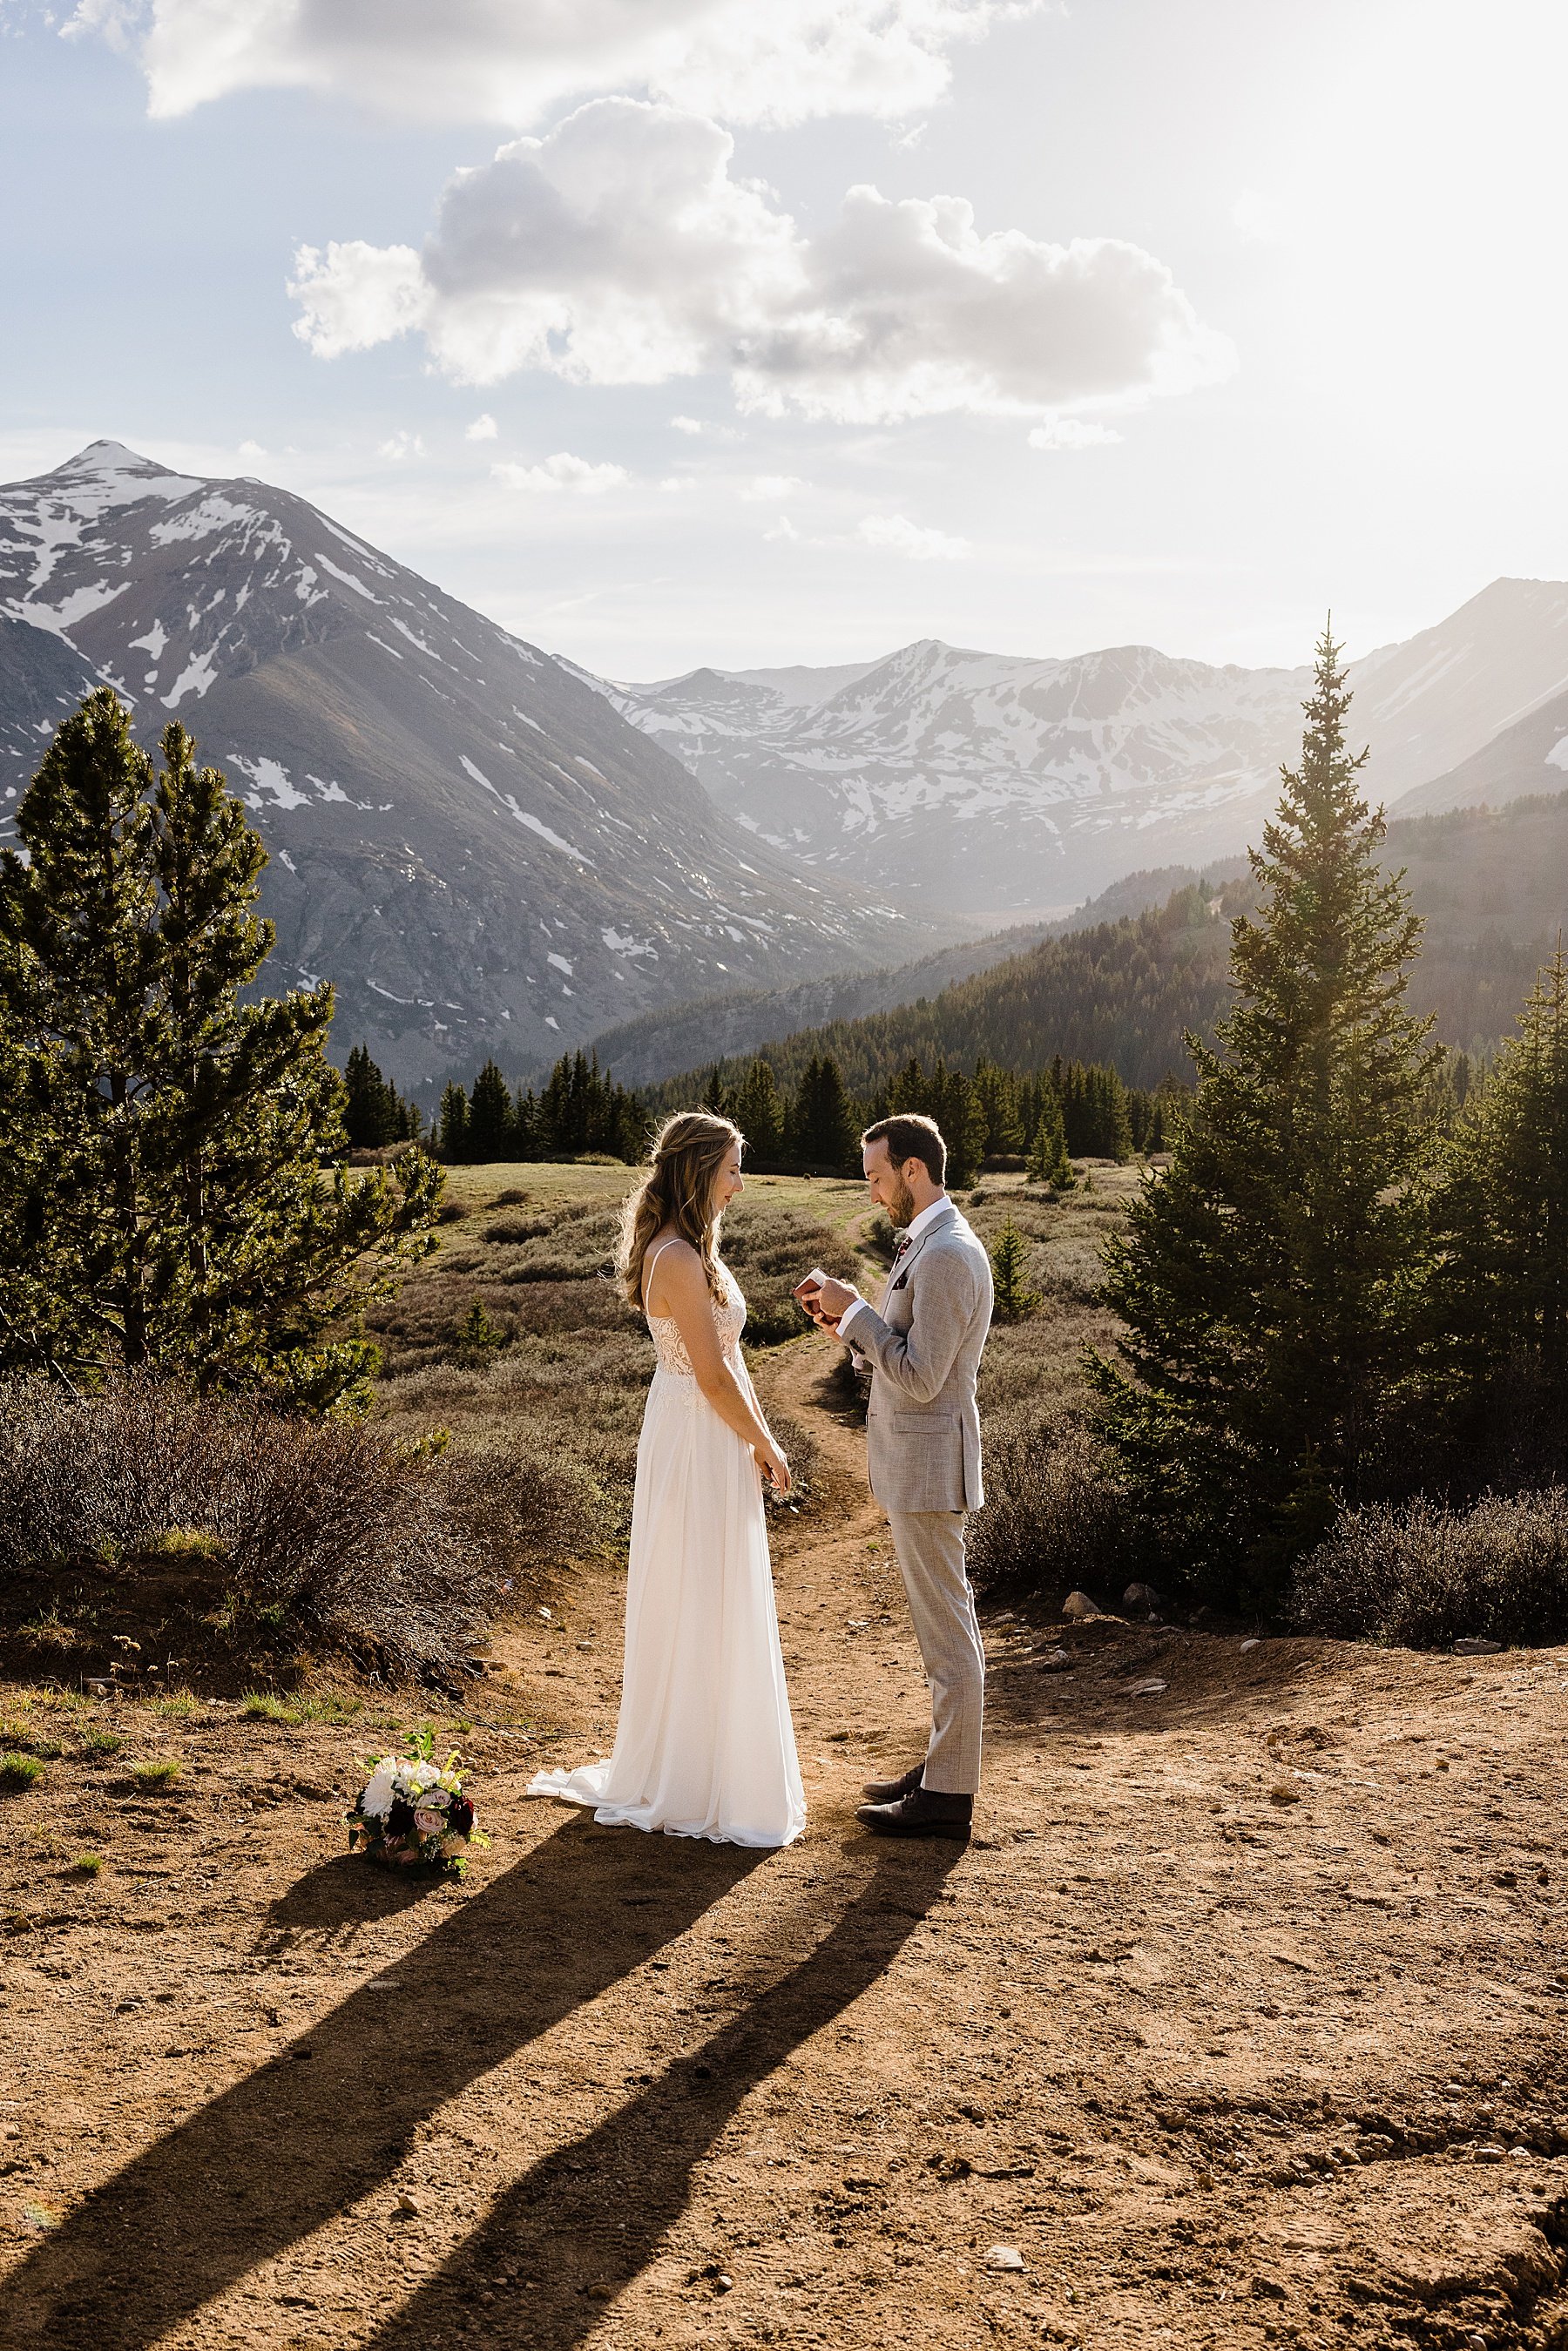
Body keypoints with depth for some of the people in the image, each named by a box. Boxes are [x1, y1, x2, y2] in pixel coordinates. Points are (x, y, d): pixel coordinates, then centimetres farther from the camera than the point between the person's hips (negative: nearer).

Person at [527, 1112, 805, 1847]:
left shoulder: (688, 1250, 11)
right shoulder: (679, 1261, -21)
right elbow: (714, 1378, -20)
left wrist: (757, 1439, 11)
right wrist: (766, 1446, -8)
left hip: (702, 1436, 10)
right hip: (700, 1445, -10)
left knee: (691, 1609, 18)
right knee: (703, 1611, -1)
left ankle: (668, 1769, 31)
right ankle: (701, 1787, 9)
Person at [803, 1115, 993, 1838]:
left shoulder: (947, 1255, -20)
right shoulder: (933, 1245, 14)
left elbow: (919, 1378, -23)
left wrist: (855, 1311, -16)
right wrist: (850, 1321, 4)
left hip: (928, 1465, -11)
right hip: (915, 1462, 11)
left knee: (946, 1628, -3)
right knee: (946, 1623, 17)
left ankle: (948, 1797, 5)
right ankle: (944, 1766, 27)